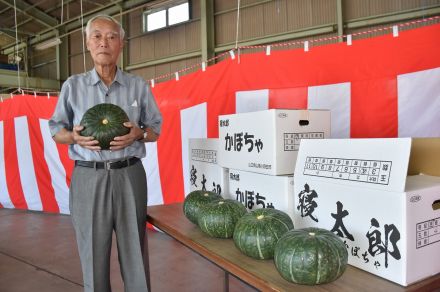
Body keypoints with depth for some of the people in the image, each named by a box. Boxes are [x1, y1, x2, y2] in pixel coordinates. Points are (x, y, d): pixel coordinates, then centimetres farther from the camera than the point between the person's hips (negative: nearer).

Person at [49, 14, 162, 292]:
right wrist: (75, 137, -10)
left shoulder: (139, 86, 5)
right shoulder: (73, 86, 6)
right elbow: (56, 131, 12)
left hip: (130, 176, 0)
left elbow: (156, 130, 10)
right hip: (88, 178, 0)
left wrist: (138, 134, -12)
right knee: (93, 253, 8)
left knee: (135, 252, 5)